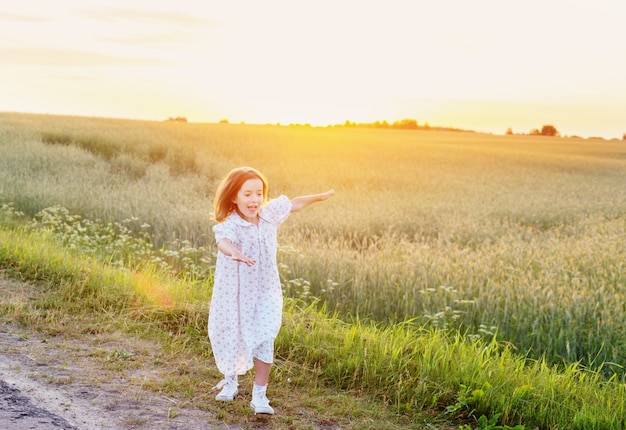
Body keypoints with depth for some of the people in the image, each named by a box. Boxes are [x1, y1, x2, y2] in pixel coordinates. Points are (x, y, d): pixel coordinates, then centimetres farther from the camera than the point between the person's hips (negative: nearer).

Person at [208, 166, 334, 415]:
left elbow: (293, 204, 14)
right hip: (234, 294, -2)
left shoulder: (269, 215, -6)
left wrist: (319, 197, 24)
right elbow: (223, 240, -45)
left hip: (265, 293, 2)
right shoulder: (230, 224, -22)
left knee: (264, 343, -9)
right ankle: (230, 381, 41)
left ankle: (259, 395, 3)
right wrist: (234, 253, -67)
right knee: (230, 339, 14)